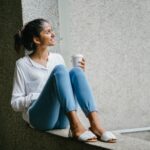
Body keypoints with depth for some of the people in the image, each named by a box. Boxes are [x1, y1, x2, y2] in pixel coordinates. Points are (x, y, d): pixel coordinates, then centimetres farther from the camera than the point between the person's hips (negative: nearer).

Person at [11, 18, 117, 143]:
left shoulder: (57, 58, 18)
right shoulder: (23, 64, 5)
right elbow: (15, 103, 4)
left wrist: (79, 74, 5)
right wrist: (36, 96, -12)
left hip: (63, 119, 4)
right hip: (39, 117, -4)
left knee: (75, 72, -20)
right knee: (59, 70, -26)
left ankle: (95, 124, -38)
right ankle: (76, 126, -44)